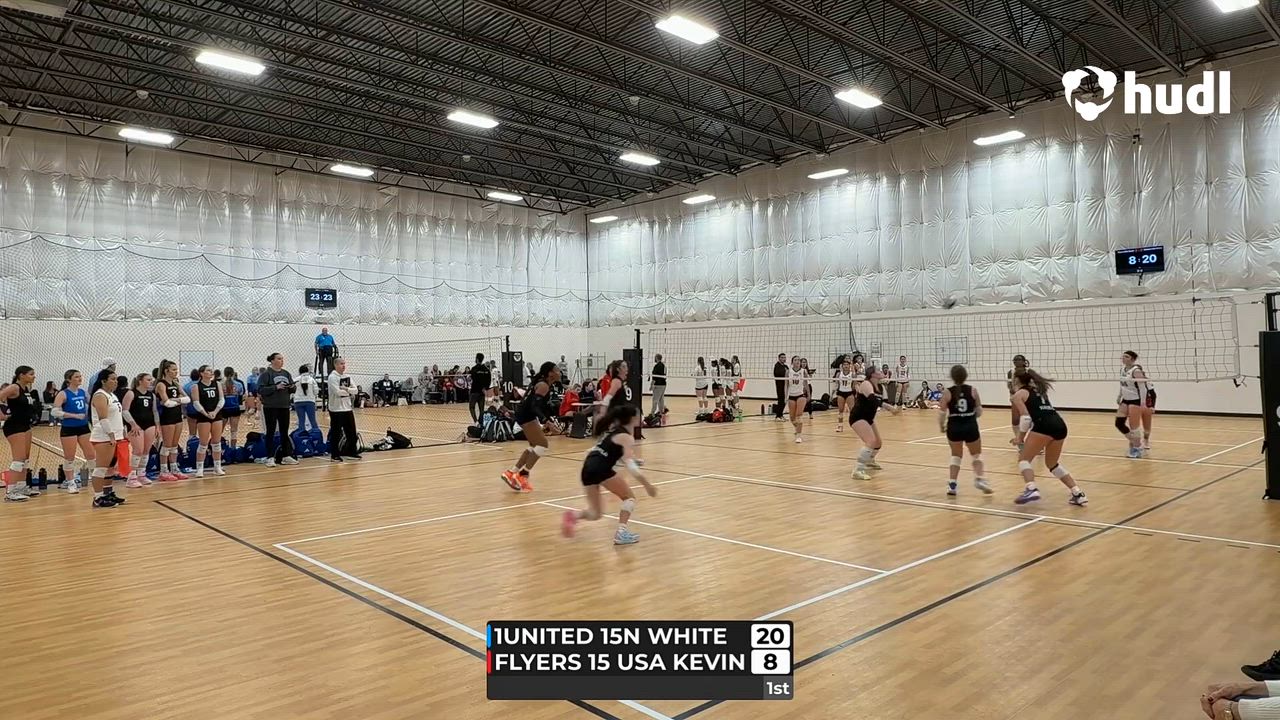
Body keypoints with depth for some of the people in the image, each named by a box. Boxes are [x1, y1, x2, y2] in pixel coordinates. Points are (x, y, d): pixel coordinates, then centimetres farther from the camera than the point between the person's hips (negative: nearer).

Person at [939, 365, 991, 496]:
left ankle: (952, 484, 12)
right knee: (976, 455, 21)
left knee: (956, 456, 19)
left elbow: (942, 413, -6)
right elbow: (979, 411, 1)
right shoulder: (973, 390, -4)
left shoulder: (947, 392, -8)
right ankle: (980, 479, 5)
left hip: (954, 427, 0)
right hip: (970, 426, 0)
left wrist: (941, 426, 12)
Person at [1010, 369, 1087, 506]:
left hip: (1044, 426, -7)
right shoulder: (1038, 389, 31)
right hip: (1060, 425, 7)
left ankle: (1032, 489, -21)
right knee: (1052, 464, 23)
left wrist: (1021, 438, 8)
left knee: (1023, 459, 4)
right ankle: (1078, 494, 16)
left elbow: (1025, 417, -2)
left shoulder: (1018, 394, 10)